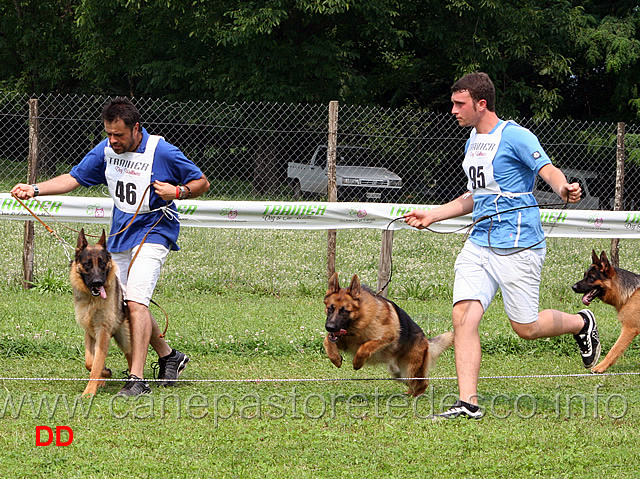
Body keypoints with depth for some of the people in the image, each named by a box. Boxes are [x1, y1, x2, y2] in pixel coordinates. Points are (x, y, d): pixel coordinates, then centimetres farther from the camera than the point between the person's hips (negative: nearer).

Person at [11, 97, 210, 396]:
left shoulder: (162, 152, -16)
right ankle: (168, 356, 33)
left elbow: (202, 183, -6)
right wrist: (34, 189, -7)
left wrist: (177, 191, -25)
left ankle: (137, 379, -21)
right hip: (119, 236, 7)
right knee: (123, 303, 12)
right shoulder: (106, 150, 0)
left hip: (153, 234, -7)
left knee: (136, 300, -20)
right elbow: (74, 178, 5)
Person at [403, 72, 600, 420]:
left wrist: (564, 189, -44)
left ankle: (581, 323, 30)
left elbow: (549, 171, -22)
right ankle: (468, 403, -11)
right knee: (463, 316, -10)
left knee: (526, 328, -1)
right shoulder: (473, 140, 16)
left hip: (517, 244, -7)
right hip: (479, 244, 7)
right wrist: (432, 216, 28)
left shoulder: (515, 136, -10)